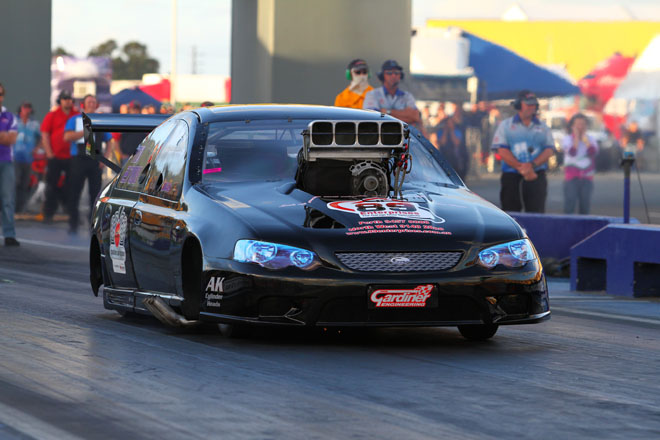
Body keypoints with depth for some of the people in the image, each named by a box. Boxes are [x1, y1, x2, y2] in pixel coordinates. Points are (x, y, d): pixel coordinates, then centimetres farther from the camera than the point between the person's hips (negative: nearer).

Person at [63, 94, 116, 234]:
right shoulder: (74, 120, 9)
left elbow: (110, 142, 18)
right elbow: (67, 137, -6)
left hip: (95, 161, 2)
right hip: (78, 160, -2)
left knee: (95, 193, -1)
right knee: (74, 192, -2)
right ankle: (73, 224, 6)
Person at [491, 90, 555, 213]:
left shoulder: (543, 128, 14)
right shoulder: (505, 125, 8)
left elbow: (549, 150, 3)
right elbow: (502, 151, -3)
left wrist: (532, 165, -14)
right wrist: (521, 168, -13)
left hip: (536, 177, 1)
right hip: (511, 177, -1)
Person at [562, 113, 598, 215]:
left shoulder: (591, 140, 10)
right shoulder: (567, 139, 2)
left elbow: (593, 152, -11)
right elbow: (572, 152, -17)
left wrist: (585, 138, -7)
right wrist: (576, 137, -10)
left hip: (586, 178, 3)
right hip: (572, 178, -3)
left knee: (585, 208, 3)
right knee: (569, 206, -10)